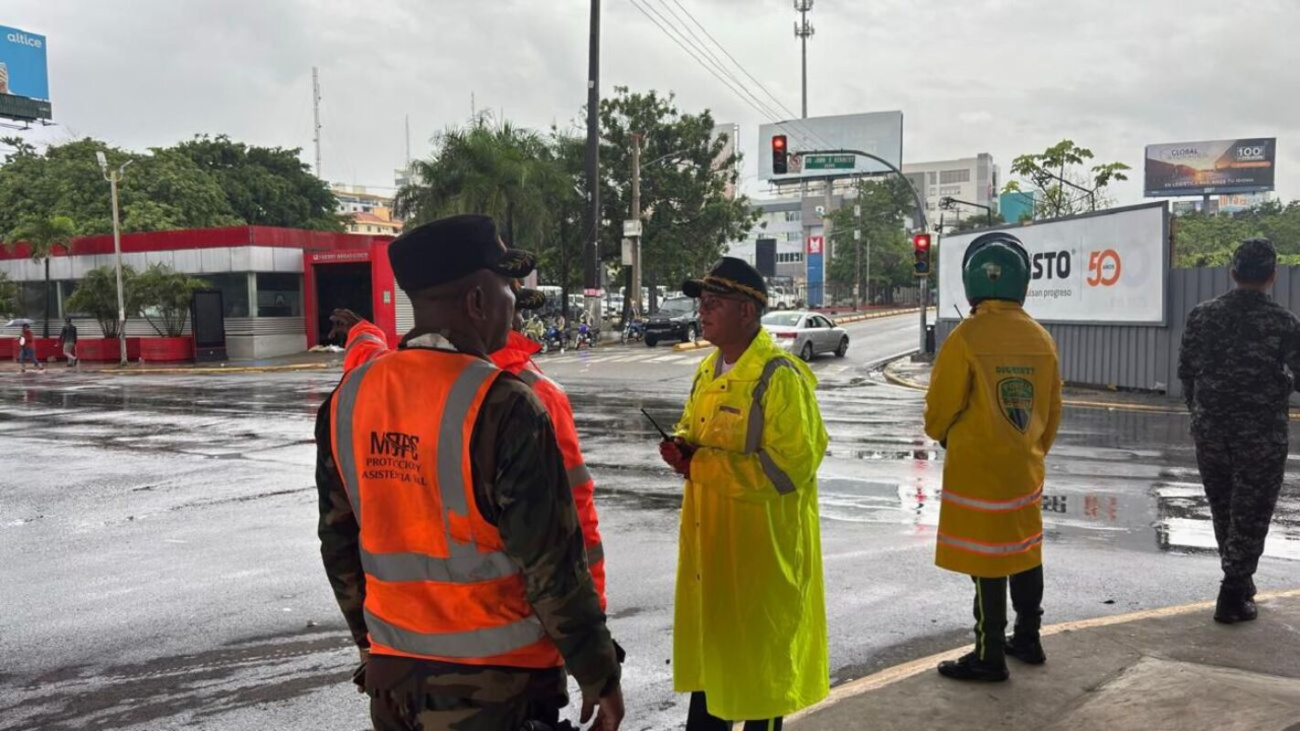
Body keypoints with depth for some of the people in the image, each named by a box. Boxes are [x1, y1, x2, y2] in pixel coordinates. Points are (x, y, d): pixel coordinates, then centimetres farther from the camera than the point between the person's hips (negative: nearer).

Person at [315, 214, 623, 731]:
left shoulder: (348, 399, 0)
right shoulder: (500, 407, -20)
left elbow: (339, 545, 9)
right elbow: (552, 563, -18)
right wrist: (599, 674, -7)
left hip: (393, 674, 6)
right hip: (492, 684, -6)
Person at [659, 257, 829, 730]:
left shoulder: (780, 376, -17)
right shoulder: (708, 370, 10)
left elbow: (791, 464, -24)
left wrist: (702, 466, -22)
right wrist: (681, 447, -3)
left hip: (761, 542, -8)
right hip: (709, 537, 8)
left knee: (760, 651, 6)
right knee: (709, 634, 18)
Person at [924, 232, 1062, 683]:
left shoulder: (967, 337, -18)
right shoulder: (1041, 339, 1)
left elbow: (940, 409, -12)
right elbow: (1052, 411, 10)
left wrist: (942, 434, 10)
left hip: (976, 470, -6)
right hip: (1026, 471, 6)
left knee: (986, 564, 2)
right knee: (1024, 553, 18)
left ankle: (989, 656, 11)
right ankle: (1028, 639, 32)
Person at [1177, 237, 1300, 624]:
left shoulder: (1202, 315, -1)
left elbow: (1186, 372, 3)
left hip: (1210, 429, 3)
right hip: (1262, 433, -3)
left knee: (1223, 510, 18)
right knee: (1250, 515, 5)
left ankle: (1240, 581, 32)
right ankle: (1232, 596, 5)